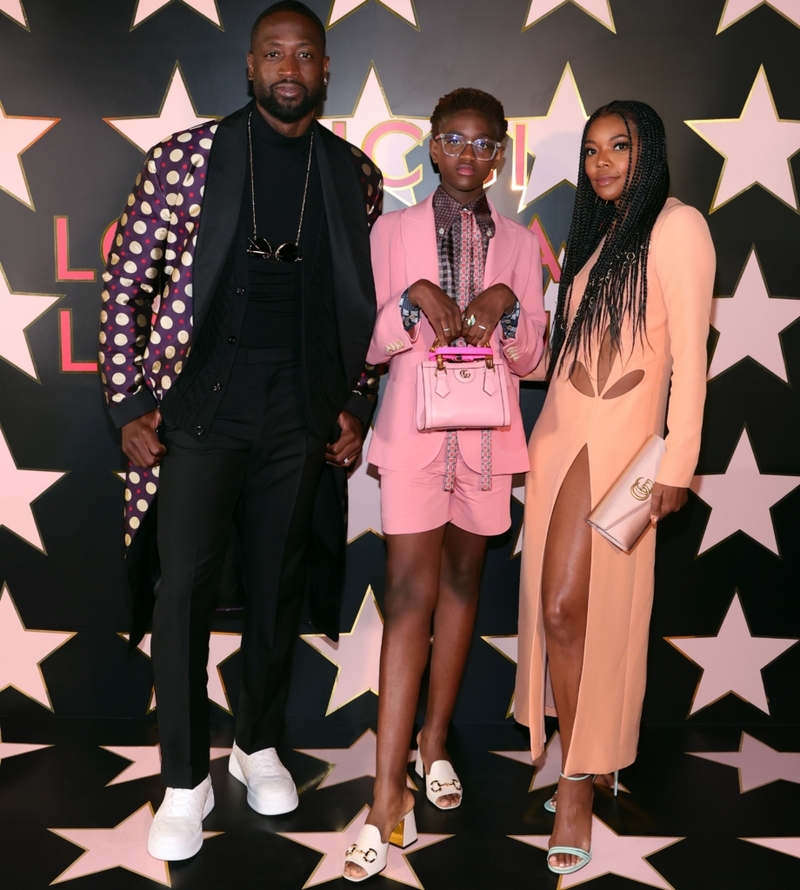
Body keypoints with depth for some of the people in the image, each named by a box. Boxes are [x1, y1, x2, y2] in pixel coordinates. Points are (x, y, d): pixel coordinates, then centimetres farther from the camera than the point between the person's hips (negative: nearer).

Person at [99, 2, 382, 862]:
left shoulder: (354, 175, 7)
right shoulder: (187, 155, -1)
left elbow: (362, 304, 13)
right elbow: (127, 282, 0)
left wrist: (354, 404, 6)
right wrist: (129, 403, -5)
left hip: (299, 413, 3)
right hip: (201, 401, -2)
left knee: (277, 584, 11)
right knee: (186, 583, -2)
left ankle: (258, 744, 31)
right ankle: (185, 780, 14)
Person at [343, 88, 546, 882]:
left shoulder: (519, 243, 9)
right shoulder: (392, 232, 5)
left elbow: (531, 357, 7)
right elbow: (368, 344, 2)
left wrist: (507, 305, -11)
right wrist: (416, 301, -15)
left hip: (486, 435, 3)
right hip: (414, 430, -2)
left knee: (461, 581, 11)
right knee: (410, 594, -9)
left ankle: (435, 742, 28)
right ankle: (387, 800, -7)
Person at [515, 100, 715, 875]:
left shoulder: (677, 227, -5)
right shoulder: (595, 236, 19)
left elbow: (689, 355, -10)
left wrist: (676, 465, -12)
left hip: (620, 441, -7)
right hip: (559, 432, 7)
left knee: (568, 608, -9)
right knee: (555, 606, 6)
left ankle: (577, 781, 6)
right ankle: (588, 760, 21)